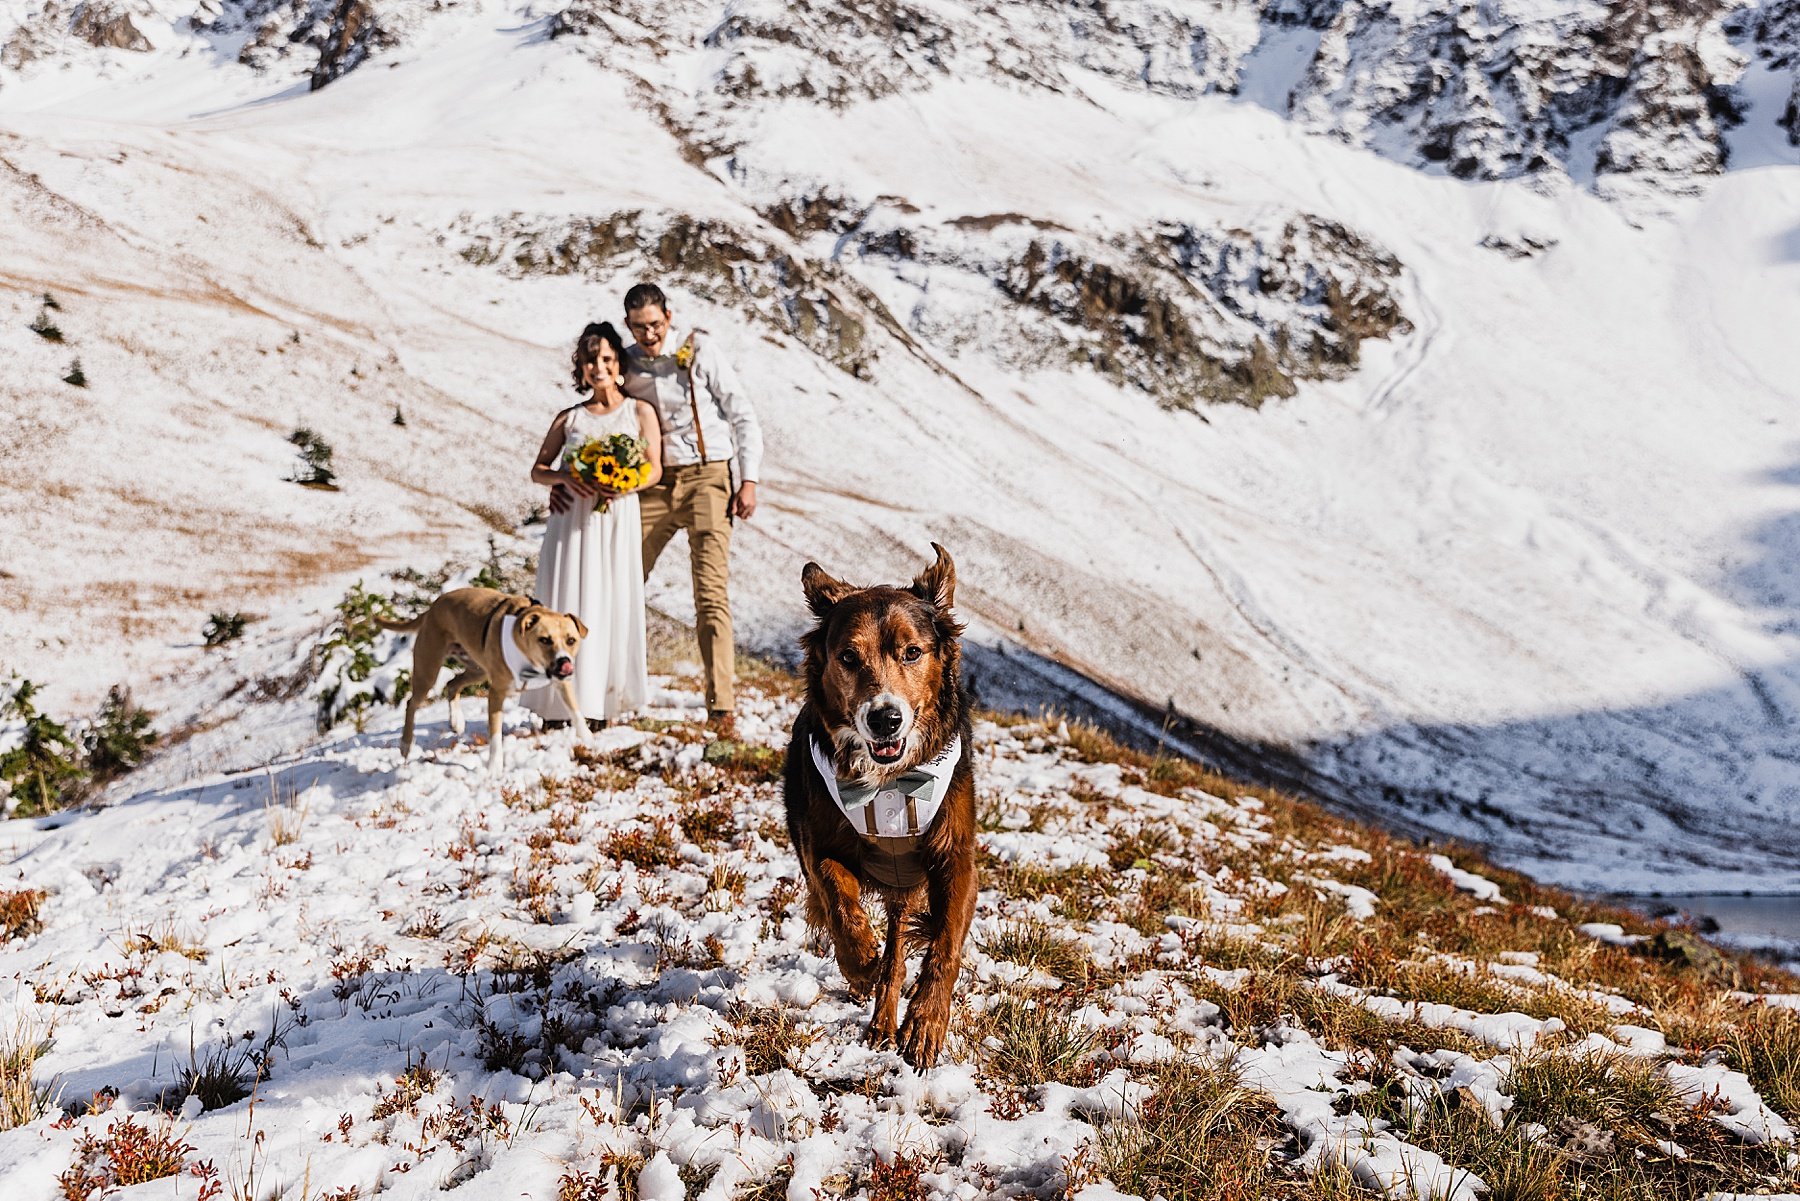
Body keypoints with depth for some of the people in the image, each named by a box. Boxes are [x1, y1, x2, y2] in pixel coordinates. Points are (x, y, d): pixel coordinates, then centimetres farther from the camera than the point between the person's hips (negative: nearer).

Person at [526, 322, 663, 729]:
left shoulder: (639, 412, 9)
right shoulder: (569, 417, 13)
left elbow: (654, 469, 2)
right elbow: (538, 470, 13)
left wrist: (623, 485, -18)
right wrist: (565, 478, -9)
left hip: (617, 517, -1)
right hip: (571, 518, 1)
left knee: (609, 603, -4)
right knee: (564, 604, -4)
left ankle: (598, 702, -1)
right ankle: (559, 705, -1)